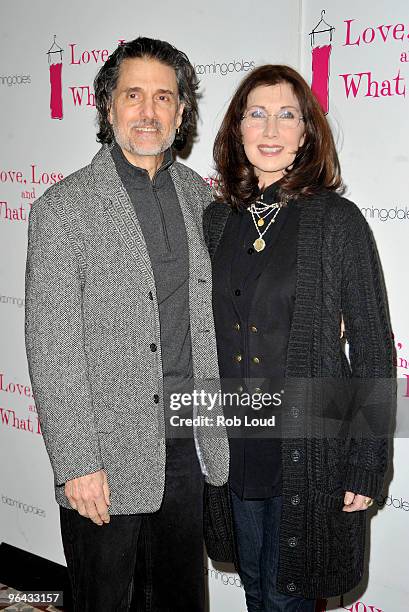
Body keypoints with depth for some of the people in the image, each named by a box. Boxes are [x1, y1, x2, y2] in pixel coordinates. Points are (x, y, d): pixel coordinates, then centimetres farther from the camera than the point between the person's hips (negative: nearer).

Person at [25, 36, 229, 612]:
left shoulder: (201, 197, 6)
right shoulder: (62, 208, -10)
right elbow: (52, 351, -12)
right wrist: (78, 464, -15)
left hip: (189, 449, 5)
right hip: (106, 459, -4)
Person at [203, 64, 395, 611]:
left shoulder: (337, 220, -11)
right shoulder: (216, 219, 3)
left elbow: (374, 350, -10)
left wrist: (367, 464, -11)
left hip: (310, 447, -4)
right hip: (233, 441, 5)